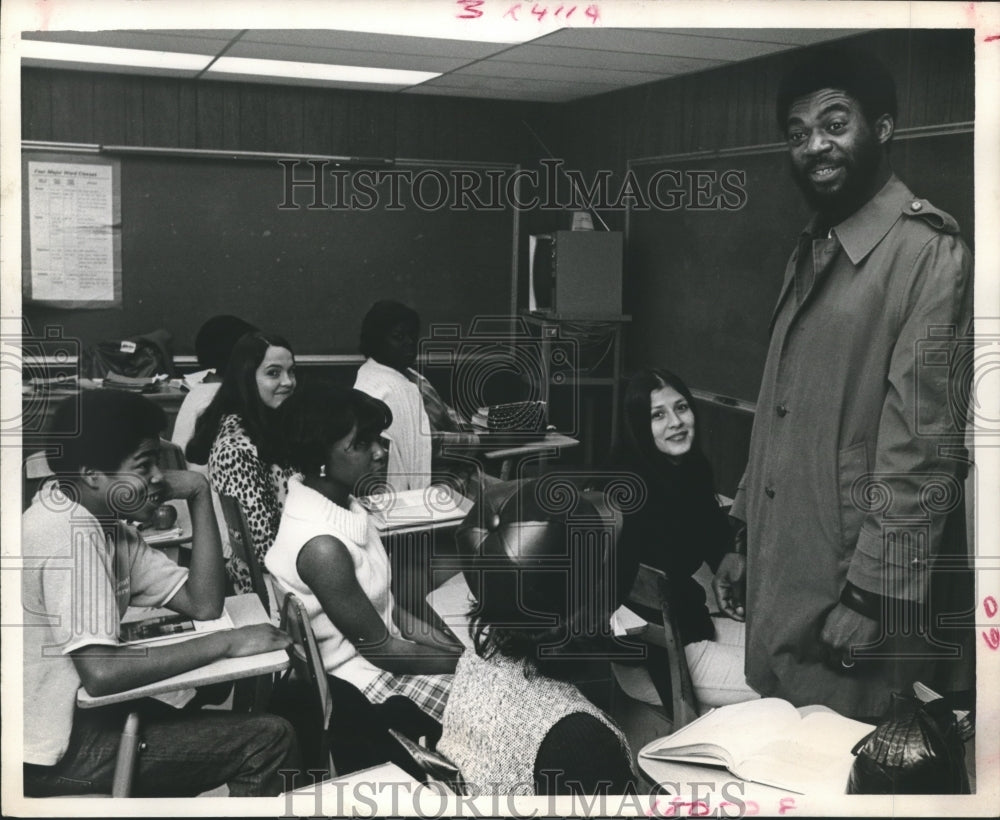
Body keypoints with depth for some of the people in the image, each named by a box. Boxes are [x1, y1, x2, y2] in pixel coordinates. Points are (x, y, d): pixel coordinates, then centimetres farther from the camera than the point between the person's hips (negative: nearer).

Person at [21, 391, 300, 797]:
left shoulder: (104, 522, 4)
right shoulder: (70, 533, -24)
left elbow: (203, 605, 1)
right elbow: (100, 672, -33)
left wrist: (199, 496, -6)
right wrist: (226, 642, -25)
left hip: (79, 712, 9)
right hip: (56, 752, -9)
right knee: (269, 740, -9)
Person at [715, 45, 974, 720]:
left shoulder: (929, 254, -12)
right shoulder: (810, 254, 13)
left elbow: (922, 442, -17)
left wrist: (874, 593, -18)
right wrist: (746, 538, 15)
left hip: (855, 587, -7)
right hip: (780, 575, 7)